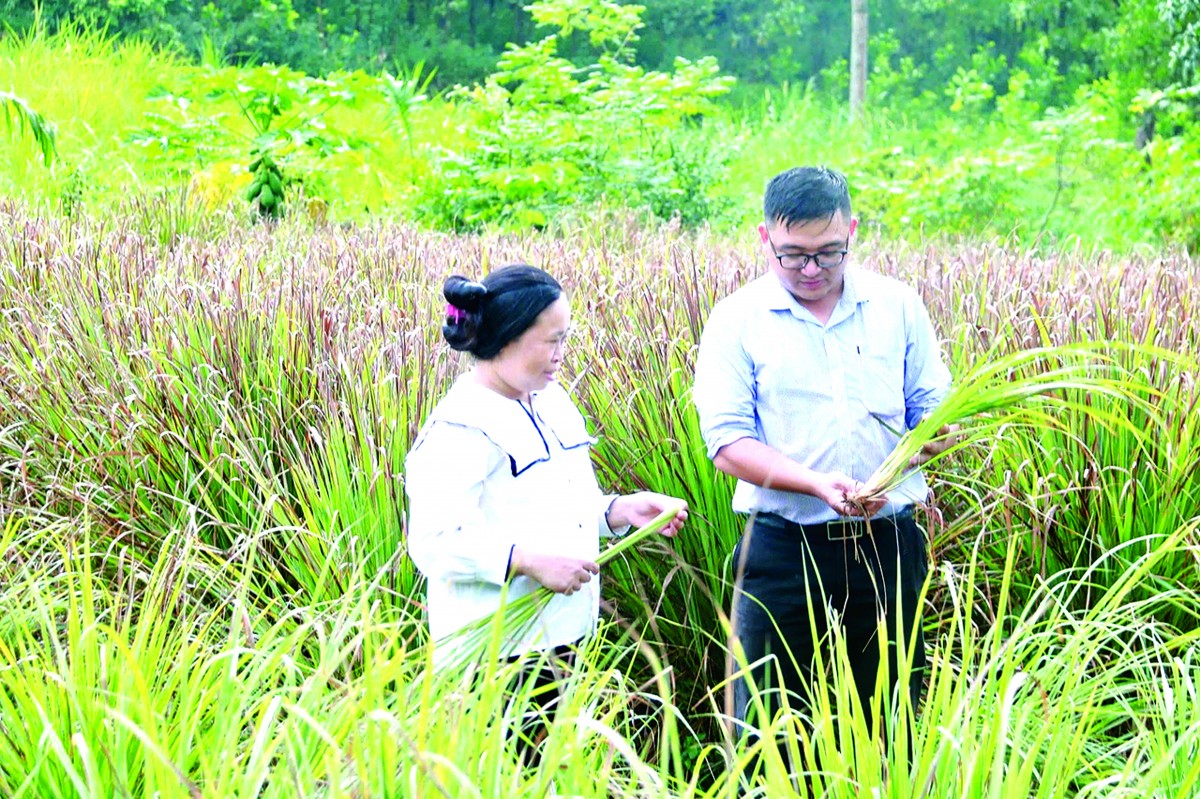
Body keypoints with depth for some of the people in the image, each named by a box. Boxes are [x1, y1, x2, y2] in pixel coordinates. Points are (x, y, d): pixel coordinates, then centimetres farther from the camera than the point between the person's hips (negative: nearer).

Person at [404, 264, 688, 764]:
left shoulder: (552, 401, 12)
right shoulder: (460, 428, -16)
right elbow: (435, 541, -22)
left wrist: (622, 510, 6)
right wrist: (532, 560, -28)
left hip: (559, 637, 9)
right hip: (493, 651, -8)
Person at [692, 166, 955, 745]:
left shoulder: (897, 306, 6)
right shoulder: (738, 319, -2)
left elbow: (932, 408, 11)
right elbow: (727, 442, -8)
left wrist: (931, 438, -14)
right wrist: (819, 484, -23)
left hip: (886, 544, 2)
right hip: (784, 550, -2)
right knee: (771, 726, 4)